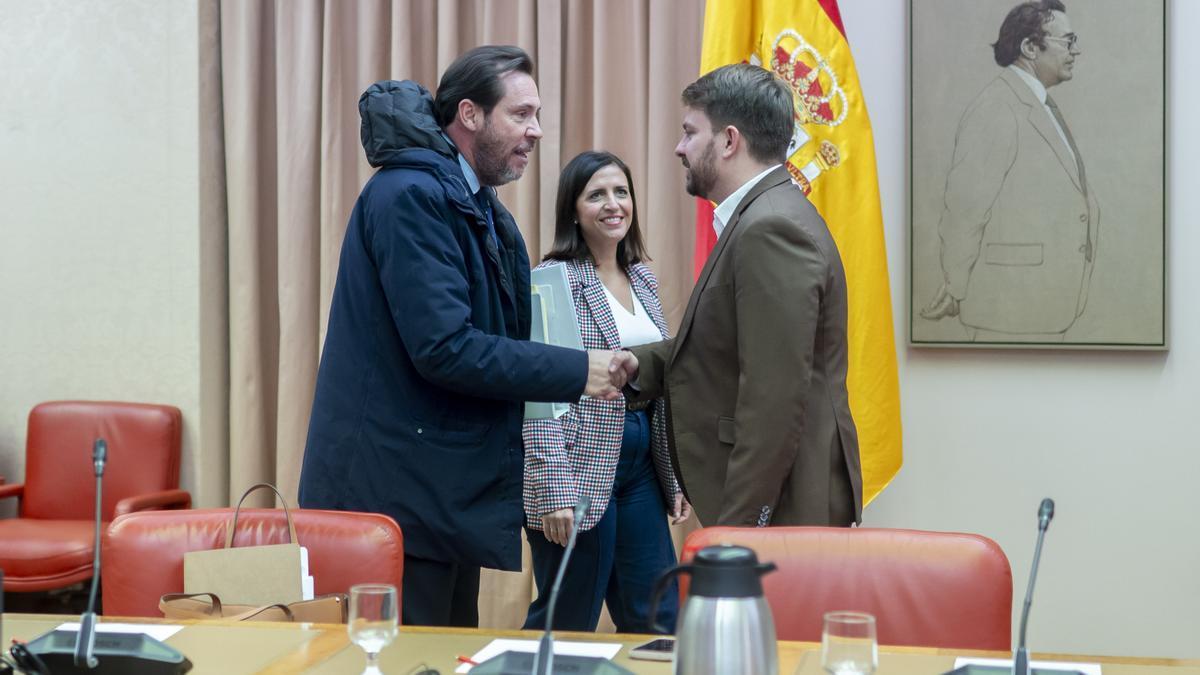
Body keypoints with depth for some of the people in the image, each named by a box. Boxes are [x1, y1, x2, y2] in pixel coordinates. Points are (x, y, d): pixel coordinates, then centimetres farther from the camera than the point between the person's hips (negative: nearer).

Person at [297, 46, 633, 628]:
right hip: (397, 488, -10)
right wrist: (576, 371, -19)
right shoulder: (411, 196, -16)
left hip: (447, 487, 10)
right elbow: (444, 348, -24)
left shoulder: (477, 205, 14)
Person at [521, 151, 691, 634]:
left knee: (658, 621, 8)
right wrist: (553, 490, -21)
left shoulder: (643, 278, 12)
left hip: (640, 465, 7)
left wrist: (674, 475, 13)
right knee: (568, 622, 3)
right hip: (581, 467, -7)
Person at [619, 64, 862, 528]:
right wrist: (636, 365, 1)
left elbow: (775, 398, -24)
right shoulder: (761, 218, 14)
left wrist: (736, 527, -22)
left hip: (780, 506, -10)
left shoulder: (772, 228, -19)